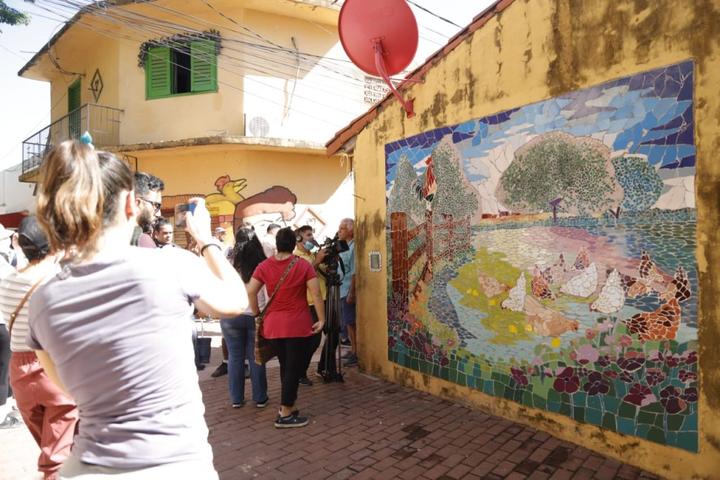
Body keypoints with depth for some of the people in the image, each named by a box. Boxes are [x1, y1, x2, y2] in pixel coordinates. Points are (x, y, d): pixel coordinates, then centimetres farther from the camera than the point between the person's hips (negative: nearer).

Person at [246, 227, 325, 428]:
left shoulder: (264, 266, 0)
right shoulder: (303, 265, -8)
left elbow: (250, 292, -2)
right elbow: (316, 294, -12)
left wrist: (257, 314, 9)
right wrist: (321, 319, -4)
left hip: (273, 325, 4)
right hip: (298, 325, -4)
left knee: (285, 366, 20)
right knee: (293, 368, 5)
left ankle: (286, 406, 32)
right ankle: (285, 415, 11)